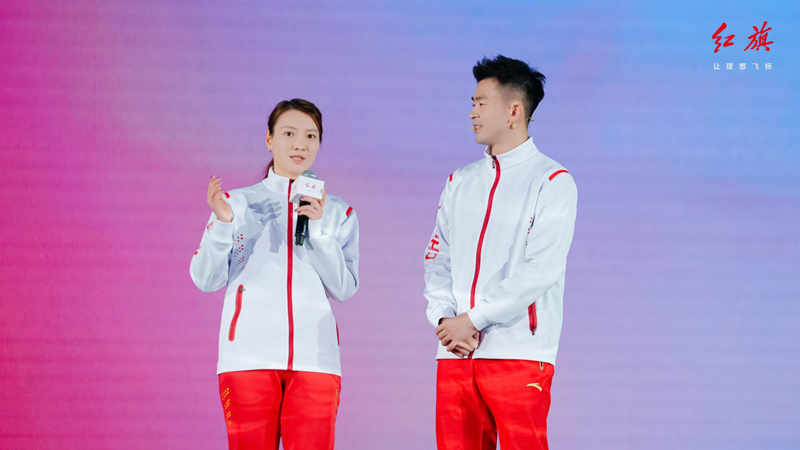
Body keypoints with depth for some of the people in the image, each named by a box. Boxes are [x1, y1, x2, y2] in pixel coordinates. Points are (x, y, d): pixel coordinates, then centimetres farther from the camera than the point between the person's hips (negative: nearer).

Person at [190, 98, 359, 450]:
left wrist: (318, 227, -6)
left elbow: (344, 289, 3)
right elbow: (206, 280, 4)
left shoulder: (338, 213, 15)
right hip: (249, 354, -1)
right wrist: (222, 223, -10)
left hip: (314, 356, 1)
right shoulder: (237, 202, 12)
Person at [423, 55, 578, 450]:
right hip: (454, 352, 5)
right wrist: (443, 318, -4)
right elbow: (437, 259, 15)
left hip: (518, 354, -5)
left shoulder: (552, 181, -1)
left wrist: (473, 319, -13)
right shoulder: (459, 182, 19)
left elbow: (541, 269, -11)